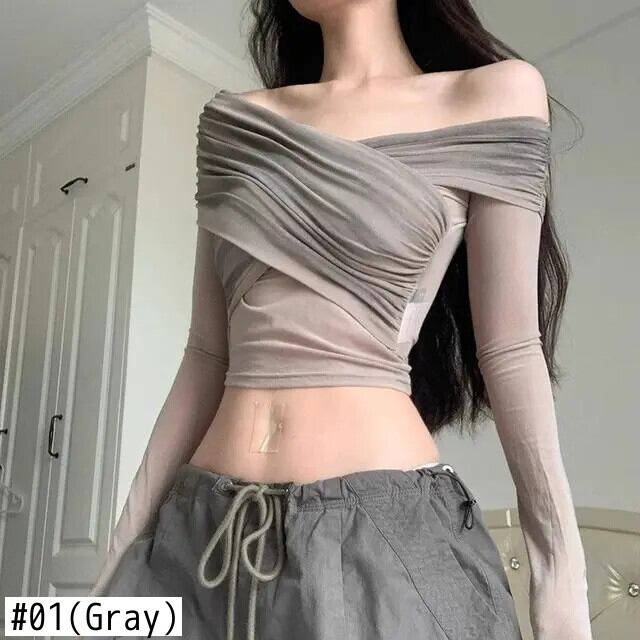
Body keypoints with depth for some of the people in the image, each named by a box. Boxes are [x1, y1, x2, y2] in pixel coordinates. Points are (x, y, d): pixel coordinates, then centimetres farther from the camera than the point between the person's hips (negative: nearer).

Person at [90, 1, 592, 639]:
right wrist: (127, 540, 7)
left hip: (386, 528, -3)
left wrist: (560, 562, -2)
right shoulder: (233, 120, 10)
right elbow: (209, 354, 8)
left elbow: (509, 345, -1)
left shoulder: (495, 94, 1)